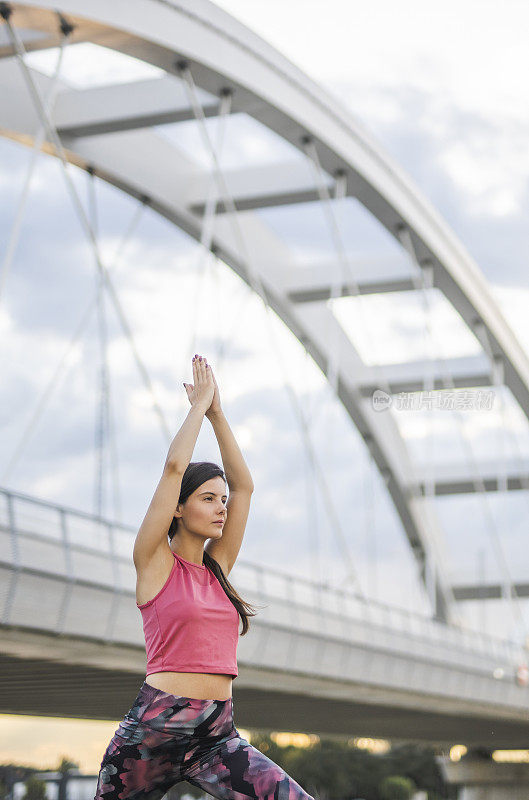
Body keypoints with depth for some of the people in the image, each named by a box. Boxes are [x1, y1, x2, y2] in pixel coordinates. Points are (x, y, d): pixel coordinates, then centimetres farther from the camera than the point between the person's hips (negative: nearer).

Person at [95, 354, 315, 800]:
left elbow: (244, 484, 15)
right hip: (155, 728, -5)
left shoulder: (218, 568, 15)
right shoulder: (154, 561, 1)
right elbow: (175, 466, -8)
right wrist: (200, 404, 3)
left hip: (218, 738, 5)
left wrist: (217, 414, 13)